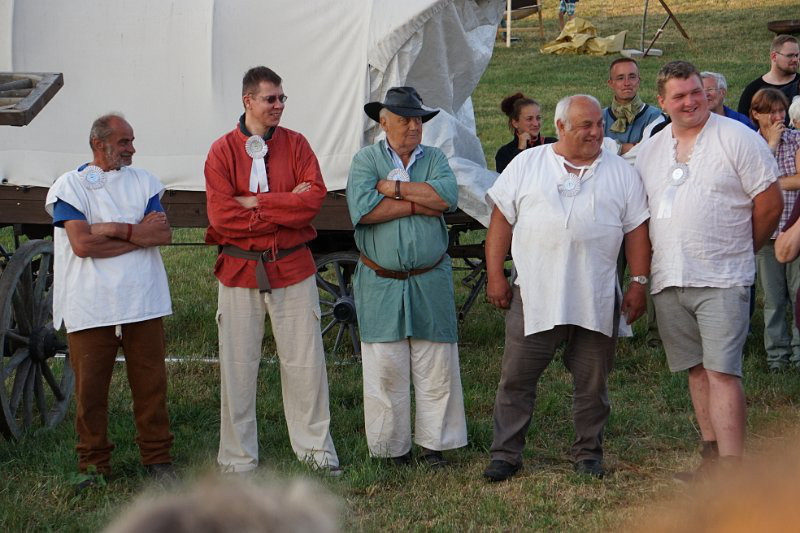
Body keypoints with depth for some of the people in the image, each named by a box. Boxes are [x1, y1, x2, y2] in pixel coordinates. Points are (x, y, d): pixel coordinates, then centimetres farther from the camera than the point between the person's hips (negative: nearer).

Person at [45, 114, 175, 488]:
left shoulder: (143, 182, 13)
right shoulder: (70, 186, 2)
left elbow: (164, 235, 0)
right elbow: (81, 244, -12)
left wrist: (116, 230, -11)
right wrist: (138, 233, -6)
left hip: (142, 301, 2)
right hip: (90, 308, -2)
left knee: (150, 382, 3)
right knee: (90, 387, 1)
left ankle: (157, 457, 15)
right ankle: (94, 463, 13)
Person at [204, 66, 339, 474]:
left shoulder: (295, 144, 5)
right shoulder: (223, 151, -1)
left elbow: (315, 197, -10)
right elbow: (221, 215, -12)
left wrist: (255, 203, -14)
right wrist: (286, 207, -12)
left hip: (292, 268, 1)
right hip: (239, 269, -1)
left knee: (305, 362, 6)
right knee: (238, 367, 4)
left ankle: (315, 447, 20)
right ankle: (238, 460, 14)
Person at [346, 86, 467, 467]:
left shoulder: (434, 158, 8)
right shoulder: (366, 160, 1)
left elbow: (447, 196, -12)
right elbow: (363, 208, -17)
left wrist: (396, 188, -13)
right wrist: (420, 204, -11)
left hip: (430, 280, 2)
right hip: (380, 282, -2)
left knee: (436, 365, 3)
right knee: (386, 367, 1)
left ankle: (433, 442, 14)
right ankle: (393, 446, 12)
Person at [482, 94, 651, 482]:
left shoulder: (621, 172, 9)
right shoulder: (526, 165, 6)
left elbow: (637, 229, 9)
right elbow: (502, 220, 6)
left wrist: (638, 283, 3)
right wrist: (495, 275, 0)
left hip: (597, 300, 1)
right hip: (535, 295, -1)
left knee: (592, 382, 8)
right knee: (516, 377, 0)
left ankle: (589, 454, 21)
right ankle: (505, 454, 8)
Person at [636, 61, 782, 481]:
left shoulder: (737, 138, -4)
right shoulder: (650, 150, 13)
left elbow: (770, 203, -3)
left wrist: (738, 251, 5)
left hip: (722, 281, -6)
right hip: (668, 282, 6)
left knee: (721, 371, -12)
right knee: (696, 369, 11)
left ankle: (731, 469, -13)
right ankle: (712, 458, 20)